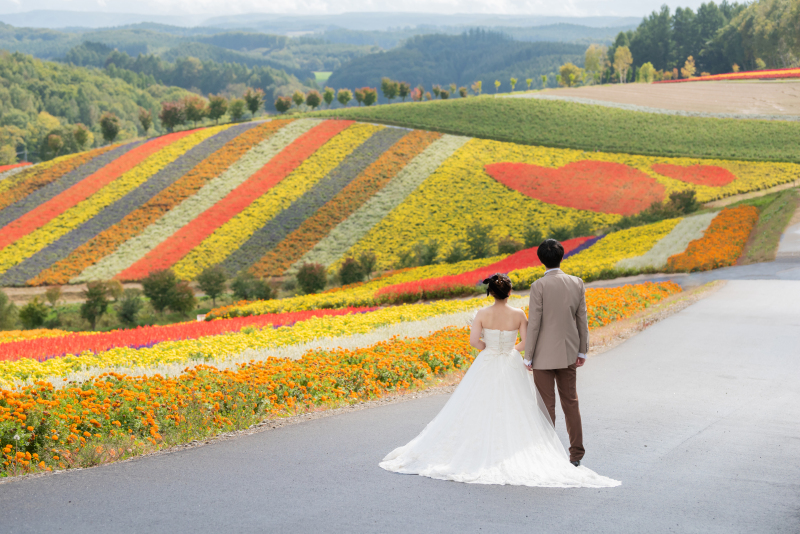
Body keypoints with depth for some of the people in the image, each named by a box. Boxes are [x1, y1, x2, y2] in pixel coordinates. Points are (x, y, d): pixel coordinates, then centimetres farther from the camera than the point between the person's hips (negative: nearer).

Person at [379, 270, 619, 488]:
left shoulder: (483, 314, -9)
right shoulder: (519, 314, -9)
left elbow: (474, 341, -15)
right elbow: (527, 342, -8)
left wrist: (489, 347, 5)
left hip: (486, 368, 0)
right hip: (512, 369, 0)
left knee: (480, 413, 10)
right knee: (515, 414, 7)